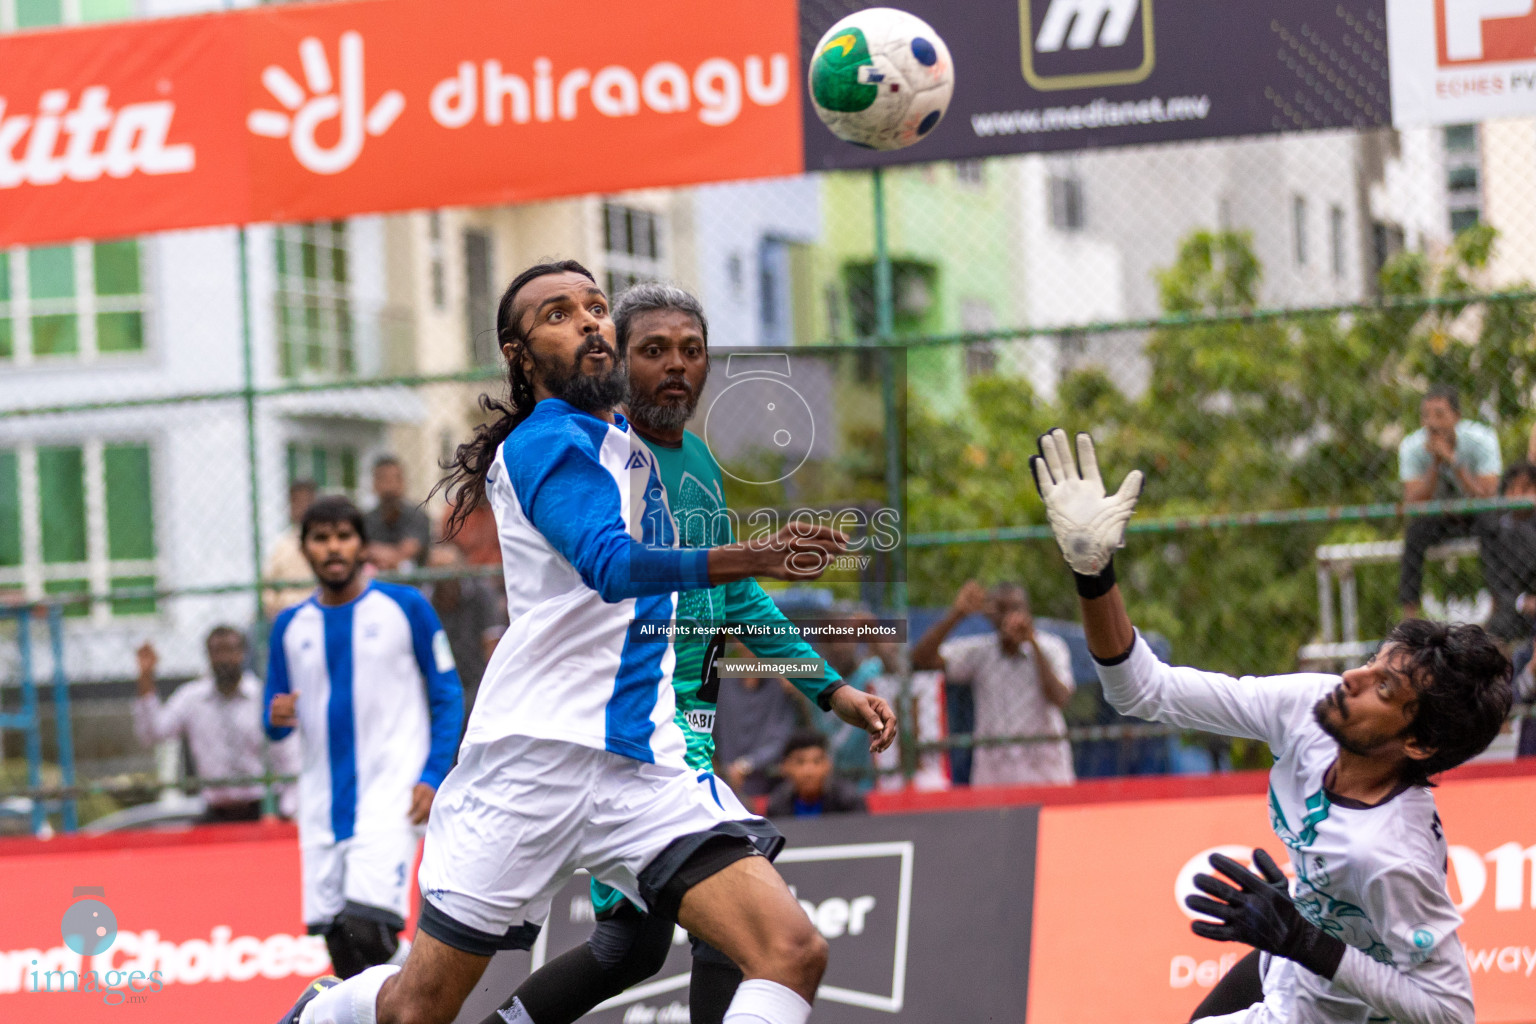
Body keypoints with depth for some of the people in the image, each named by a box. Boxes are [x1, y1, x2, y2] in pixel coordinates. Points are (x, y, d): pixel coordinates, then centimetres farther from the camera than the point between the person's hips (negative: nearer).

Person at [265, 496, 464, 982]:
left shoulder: (405, 607, 1)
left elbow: (448, 696, 3)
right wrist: (278, 718, -8)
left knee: (367, 927, -21)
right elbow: (277, 725, 17)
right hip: (324, 804, 5)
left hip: (391, 794, -4)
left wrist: (432, 776, -8)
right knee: (337, 938, 4)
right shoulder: (290, 626, 11)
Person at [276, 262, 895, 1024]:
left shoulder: (628, 443, 19)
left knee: (793, 953, -16)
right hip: (535, 759, -7)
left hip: (646, 769, 7)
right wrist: (749, 559, -42)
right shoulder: (546, 441, -7)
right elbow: (611, 564, -27)